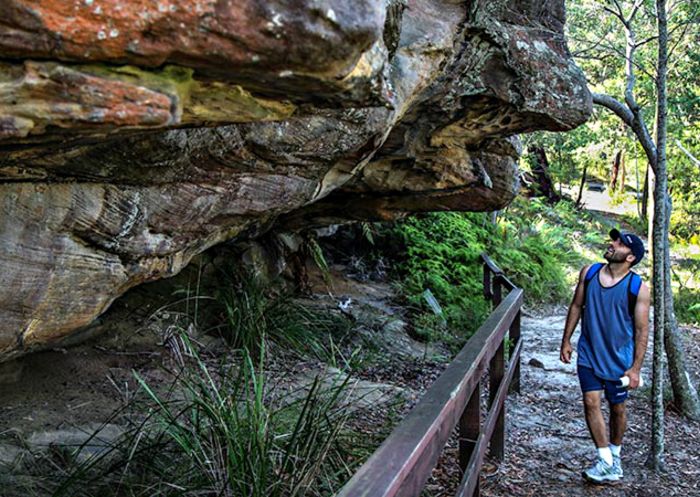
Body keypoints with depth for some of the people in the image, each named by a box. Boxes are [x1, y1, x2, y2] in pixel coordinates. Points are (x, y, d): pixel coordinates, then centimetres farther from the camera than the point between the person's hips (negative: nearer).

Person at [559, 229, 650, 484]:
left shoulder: (638, 287, -13)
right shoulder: (589, 272, -3)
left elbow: (642, 330, -9)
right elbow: (576, 306, 8)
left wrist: (636, 367, -11)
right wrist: (566, 341, 8)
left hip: (619, 358, -2)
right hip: (589, 353, 2)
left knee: (617, 407, 12)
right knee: (591, 402, -6)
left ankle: (615, 454, 34)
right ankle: (605, 460, 4)